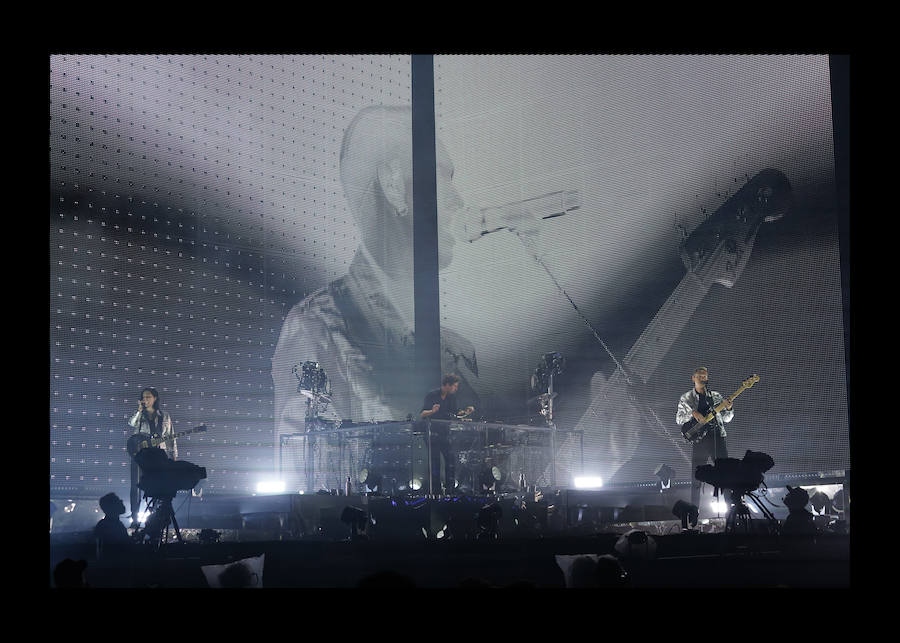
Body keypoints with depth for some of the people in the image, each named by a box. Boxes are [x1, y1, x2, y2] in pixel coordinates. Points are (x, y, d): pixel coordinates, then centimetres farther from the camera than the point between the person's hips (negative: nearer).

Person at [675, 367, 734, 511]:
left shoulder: (716, 396, 14)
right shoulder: (686, 399, 9)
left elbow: (726, 419, 13)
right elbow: (678, 419, 3)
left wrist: (729, 409, -8)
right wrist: (693, 413, -14)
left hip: (717, 437, 2)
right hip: (699, 440, -1)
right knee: (696, 478, -1)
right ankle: (694, 509, 7)